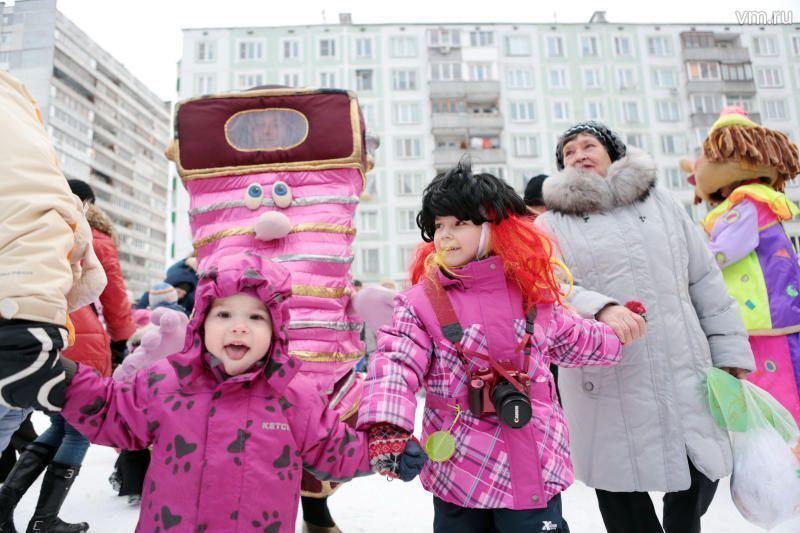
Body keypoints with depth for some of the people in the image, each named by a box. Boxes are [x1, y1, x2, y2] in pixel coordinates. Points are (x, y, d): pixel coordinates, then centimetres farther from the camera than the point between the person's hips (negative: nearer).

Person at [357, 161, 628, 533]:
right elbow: (395, 364, -20)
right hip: (457, 471, -1)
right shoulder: (421, 301, -9)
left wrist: (616, 335, 31)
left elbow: (570, 339, 21)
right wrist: (386, 427, -34)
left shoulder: (532, 292, 2)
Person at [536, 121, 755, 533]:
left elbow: (705, 280, 12)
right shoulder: (552, 224, 2)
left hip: (685, 378, 3)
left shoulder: (661, 203, 12)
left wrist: (731, 350, 9)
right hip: (609, 391, -2)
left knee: (701, 476, 11)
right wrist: (600, 308, -30)